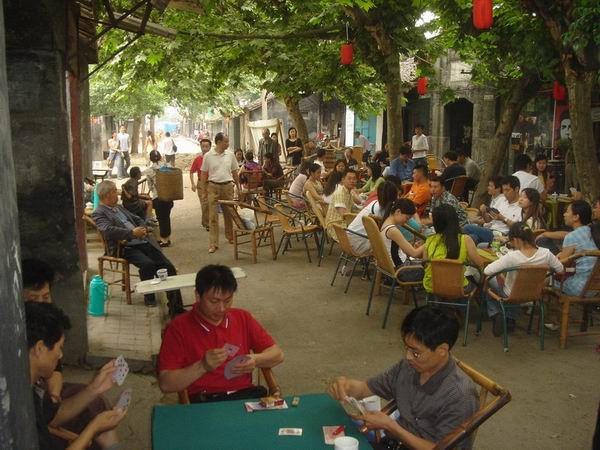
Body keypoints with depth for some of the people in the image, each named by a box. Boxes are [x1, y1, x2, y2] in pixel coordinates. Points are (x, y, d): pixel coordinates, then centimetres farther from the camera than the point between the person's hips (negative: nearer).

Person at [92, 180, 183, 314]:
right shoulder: (98, 213, 0)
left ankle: (176, 307, -7)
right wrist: (132, 233, -22)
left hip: (143, 242, 7)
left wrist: (142, 229, 7)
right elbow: (108, 230, -18)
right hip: (125, 247, -7)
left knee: (168, 267, -9)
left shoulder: (119, 208, 25)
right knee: (148, 264, -33)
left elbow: (138, 220, 29)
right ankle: (149, 297, -8)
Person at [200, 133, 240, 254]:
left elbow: (235, 172, 12)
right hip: (213, 187, -2)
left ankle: (230, 237, 31)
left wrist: (238, 187, 12)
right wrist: (204, 190, 0)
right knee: (213, 216, -3)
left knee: (229, 214, 13)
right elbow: (204, 174, 2)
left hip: (228, 186, 2)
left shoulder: (230, 155, 4)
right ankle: (213, 243, 1)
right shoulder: (208, 156, -3)